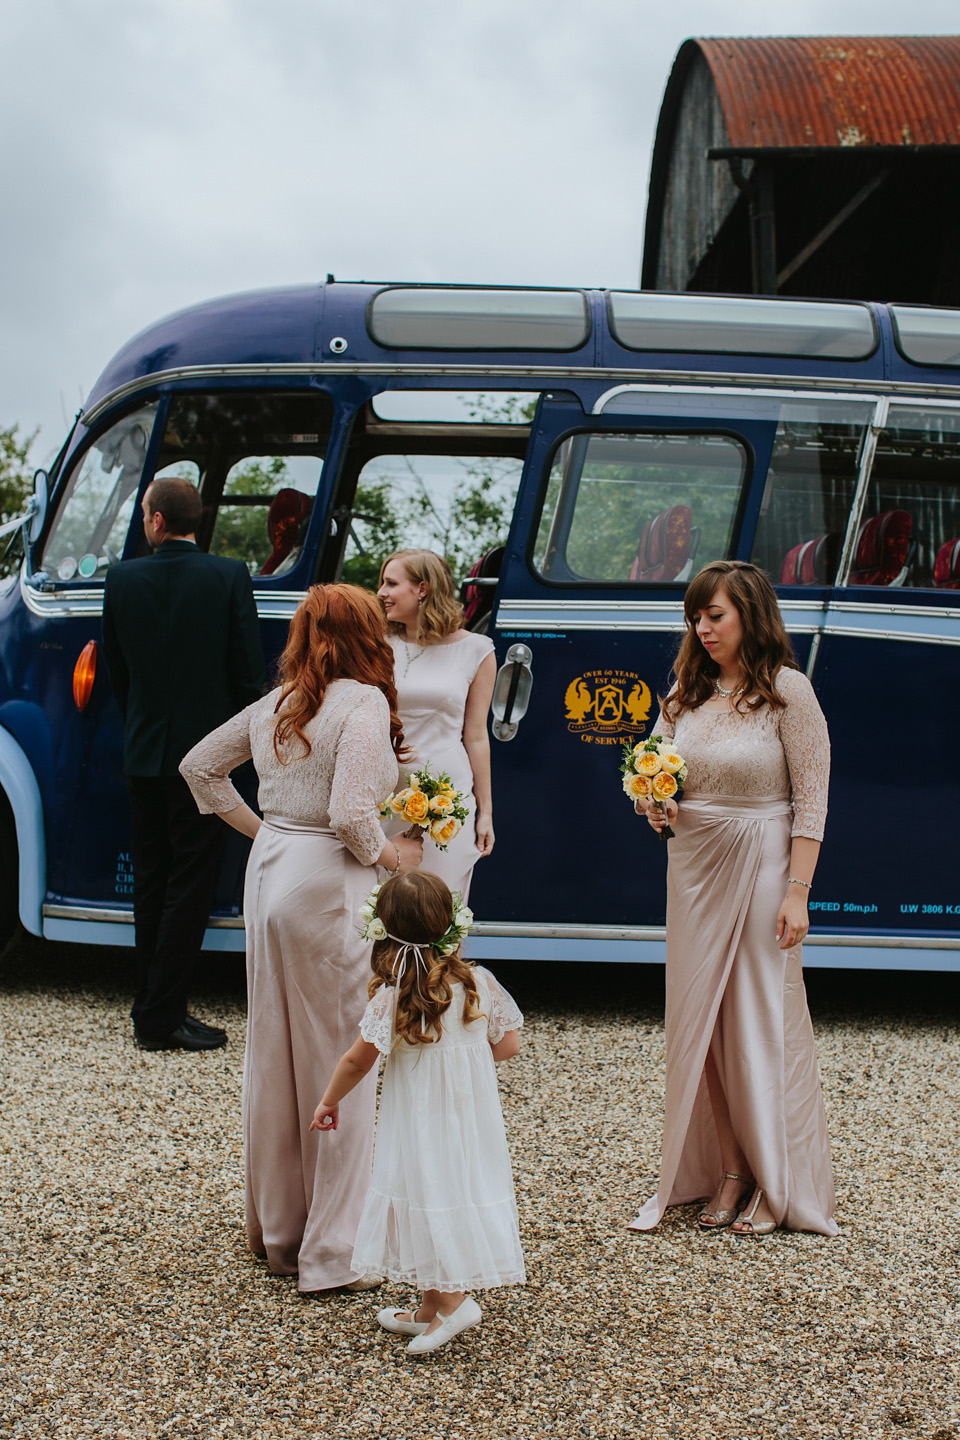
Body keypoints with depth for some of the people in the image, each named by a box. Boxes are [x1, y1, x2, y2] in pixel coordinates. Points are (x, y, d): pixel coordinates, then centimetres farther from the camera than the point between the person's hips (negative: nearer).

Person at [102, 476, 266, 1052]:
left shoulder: (122, 578, -2)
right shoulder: (230, 576, -11)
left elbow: (116, 668, 7)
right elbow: (249, 668, -8)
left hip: (144, 753, 4)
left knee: (150, 881, 15)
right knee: (191, 884, 1)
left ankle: (153, 1007, 21)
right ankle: (163, 1016, 2)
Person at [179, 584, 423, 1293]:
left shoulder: (276, 703, 9)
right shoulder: (364, 703, -13)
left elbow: (199, 766, 20)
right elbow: (350, 815, -23)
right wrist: (391, 854, -5)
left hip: (268, 876, 8)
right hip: (330, 887, -8)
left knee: (273, 1054, 16)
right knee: (341, 1064, 2)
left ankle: (277, 1230, 30)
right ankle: (335, 1252, 10)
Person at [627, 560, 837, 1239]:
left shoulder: (787, 689, -8)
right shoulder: (687, 691, 8)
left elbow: (812, 799, -9)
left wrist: (797, 892, -13)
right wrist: (654, 806, -8)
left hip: (761, 865, -5)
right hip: (692, 865, 6)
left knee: (764, 1020, 1)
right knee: (699, 1019, 7)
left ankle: (779, 1187, 14)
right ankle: (729, 1173, 20)